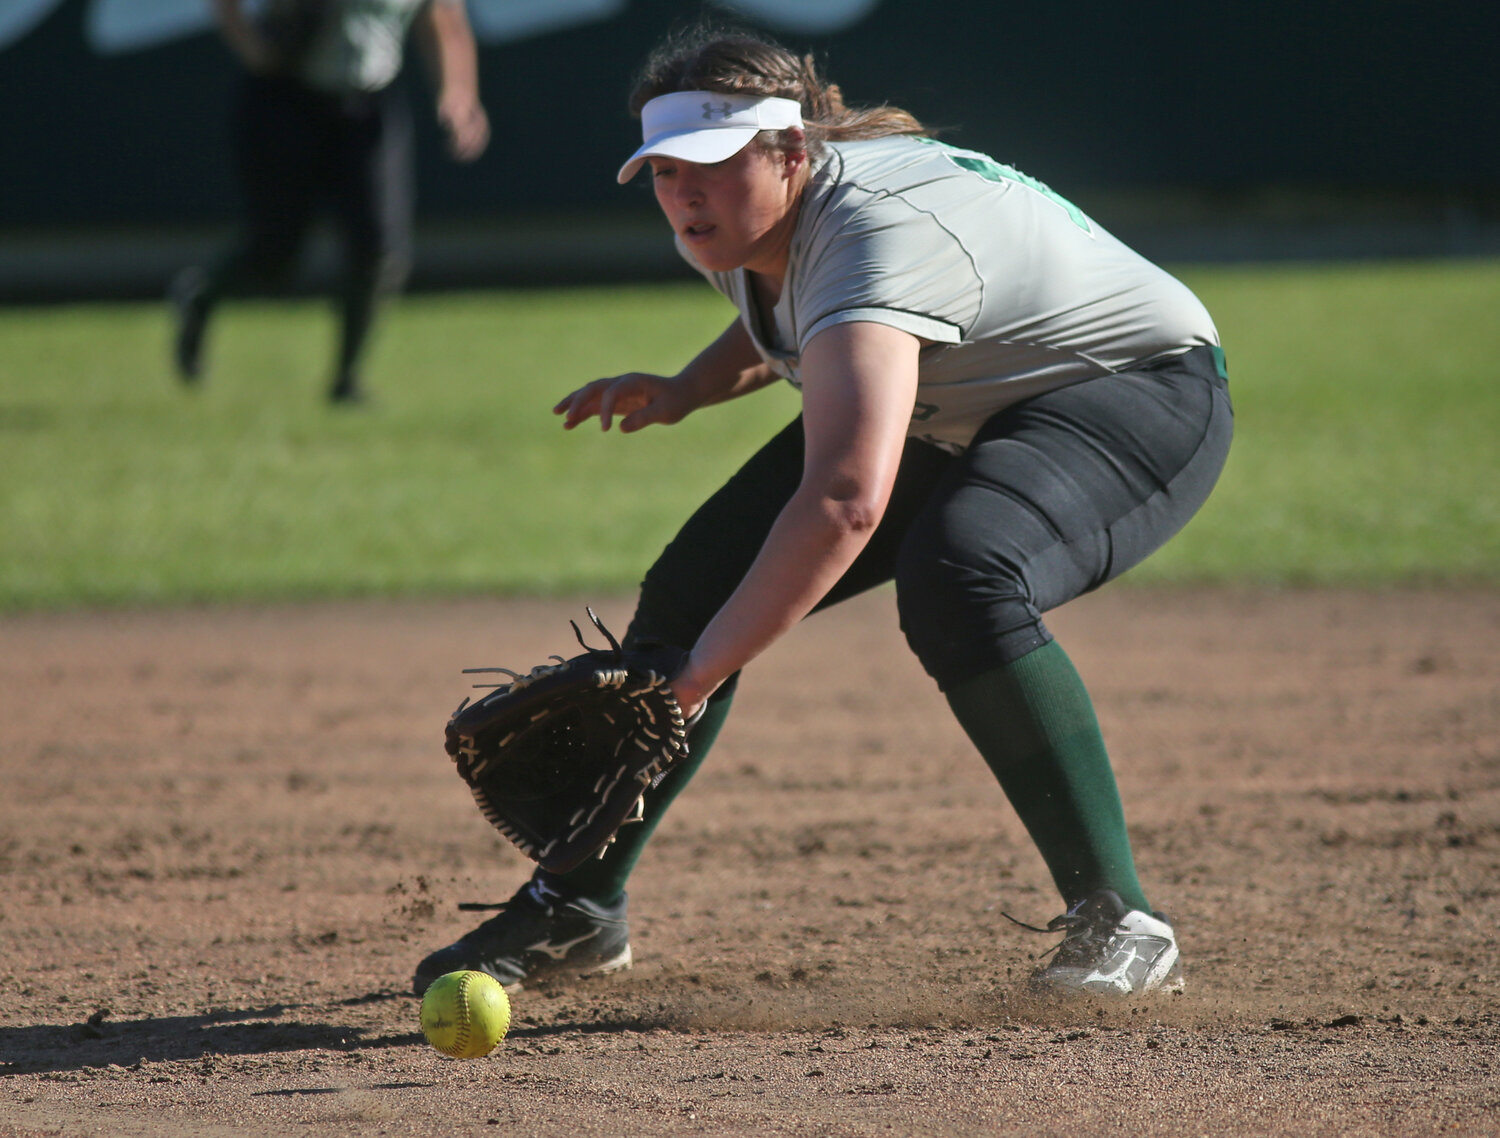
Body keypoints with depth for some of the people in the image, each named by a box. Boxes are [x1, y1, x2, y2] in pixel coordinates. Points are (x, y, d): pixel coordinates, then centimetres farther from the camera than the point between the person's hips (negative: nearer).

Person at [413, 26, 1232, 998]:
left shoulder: (872, 239, -39)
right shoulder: (736, 227, -11)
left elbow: (845, 503, -53)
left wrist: (695, 678, -55)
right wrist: (685, 392, -1)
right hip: (951, 418, 9)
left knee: (955, 580, -38)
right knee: (696, 585, 1)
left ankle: (1119, 924, -29)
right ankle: (578, 910, 15)